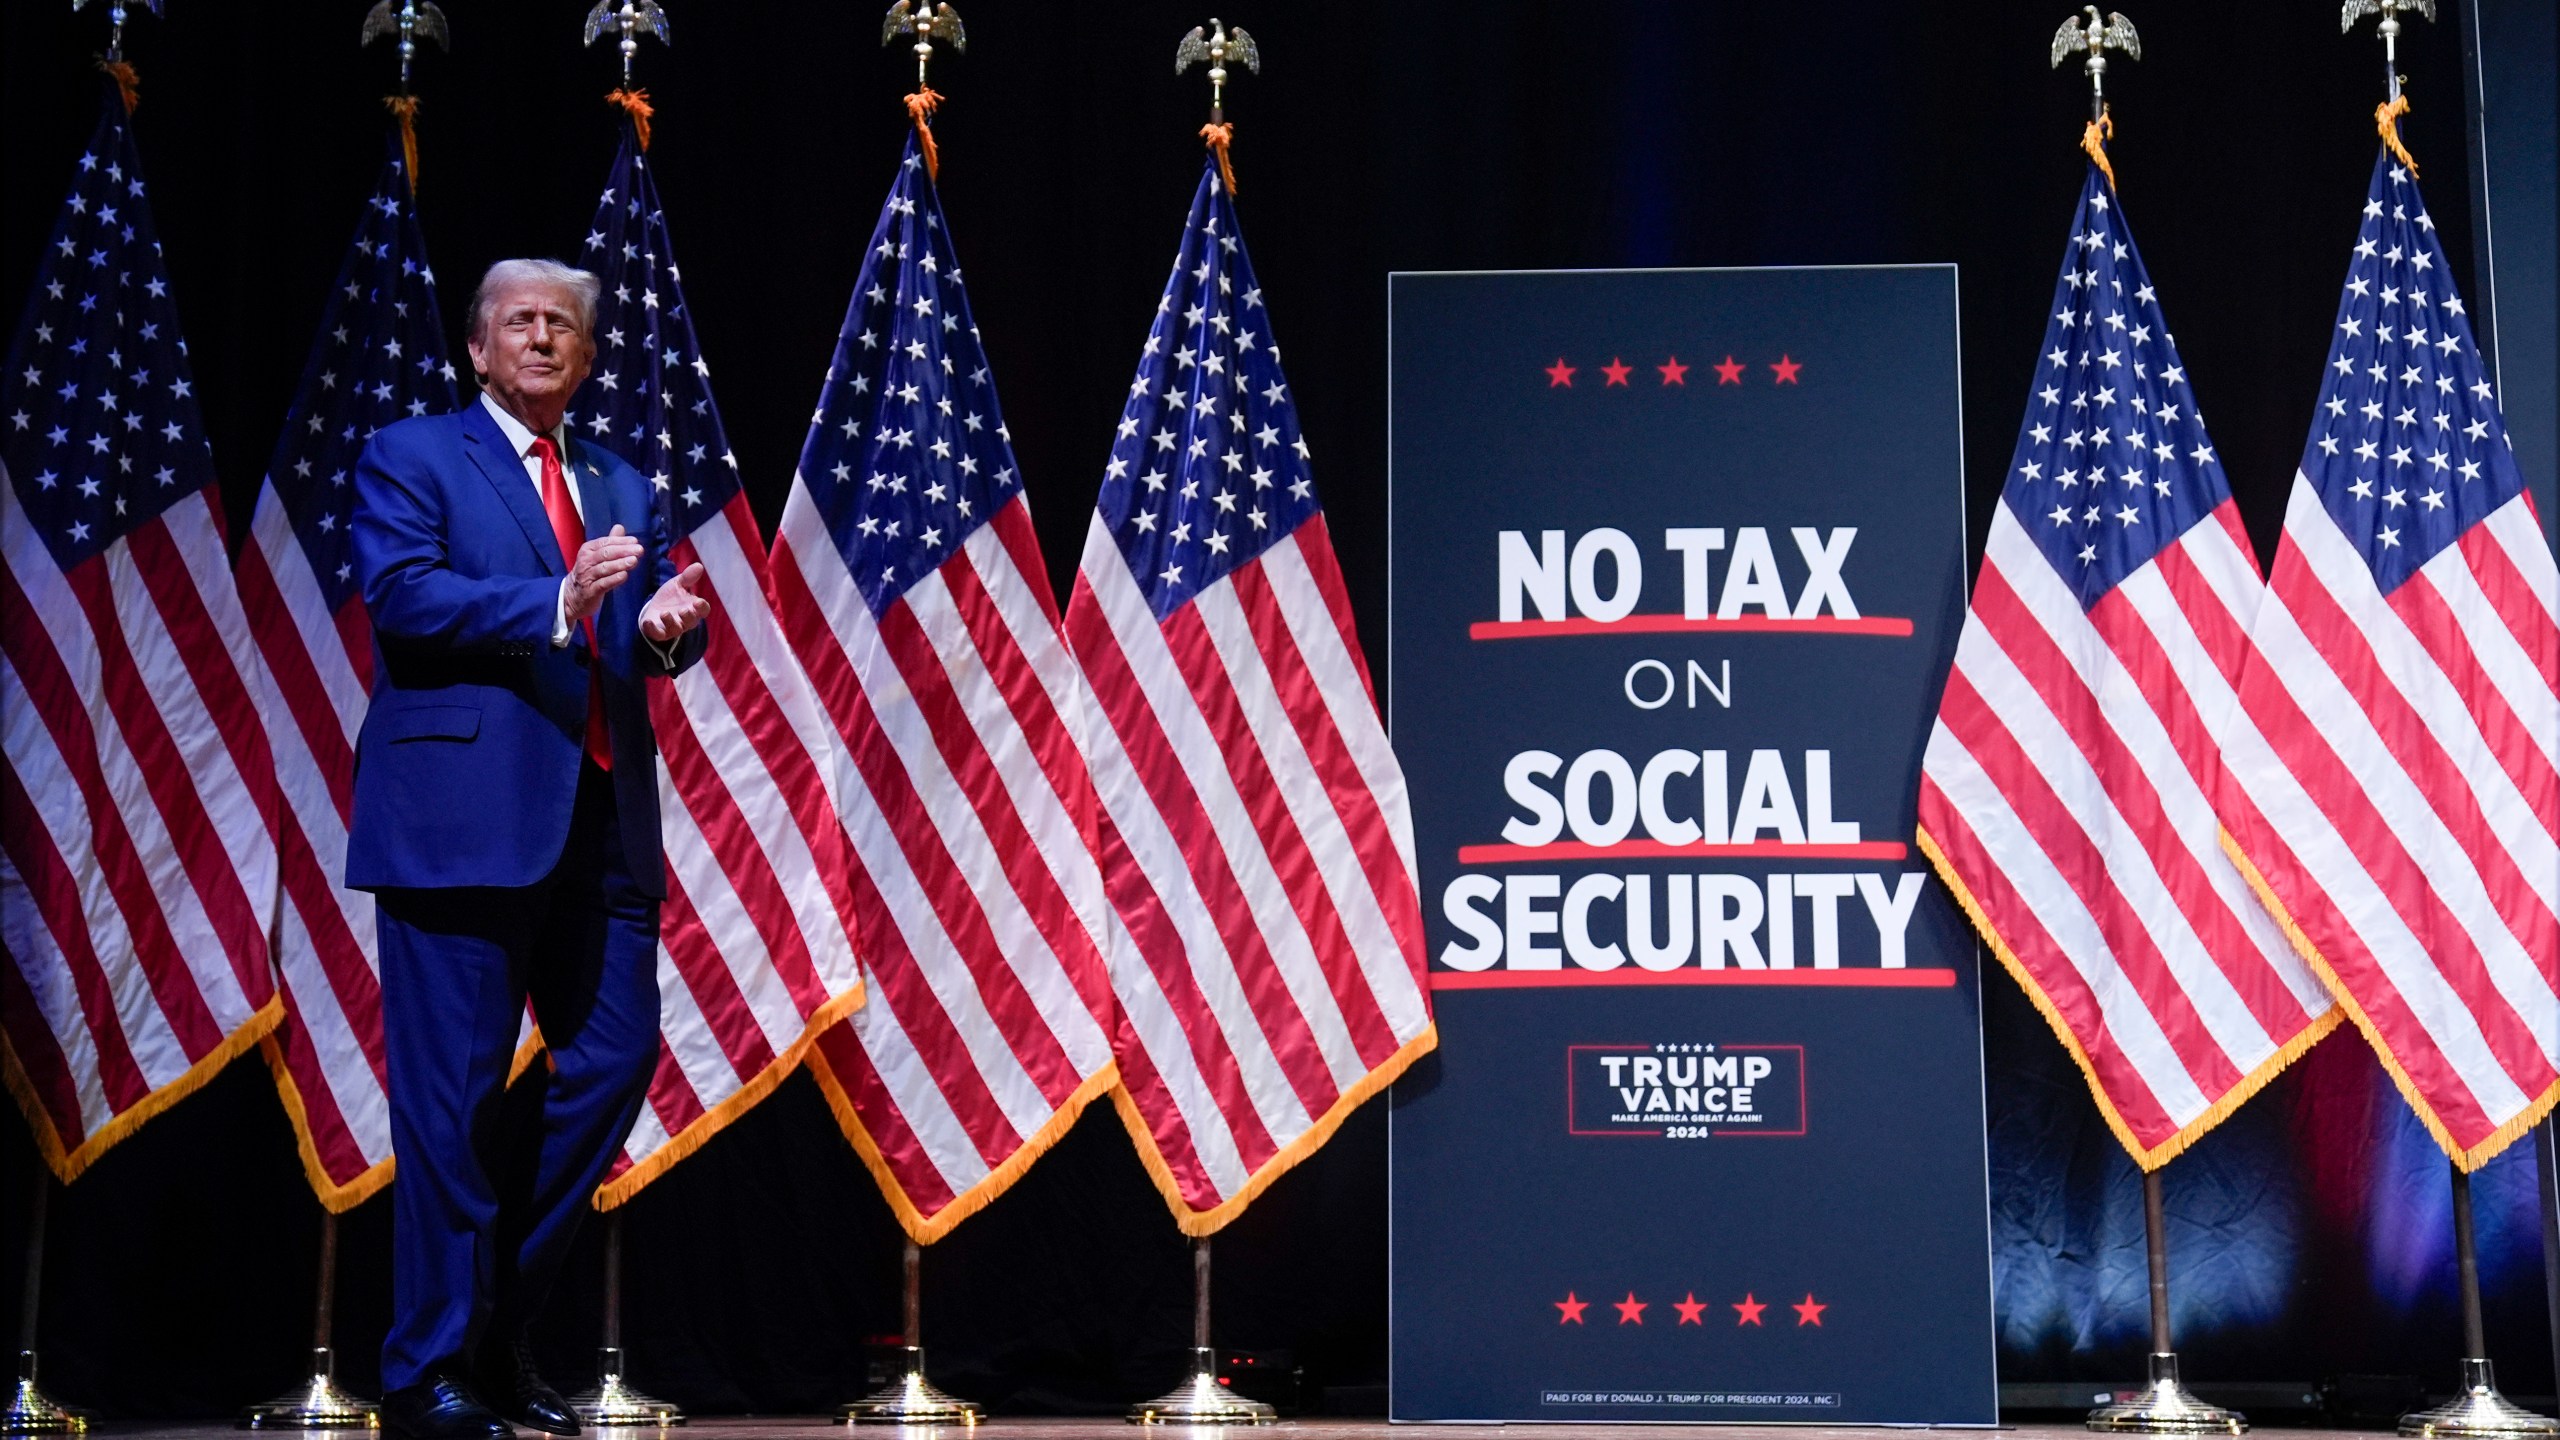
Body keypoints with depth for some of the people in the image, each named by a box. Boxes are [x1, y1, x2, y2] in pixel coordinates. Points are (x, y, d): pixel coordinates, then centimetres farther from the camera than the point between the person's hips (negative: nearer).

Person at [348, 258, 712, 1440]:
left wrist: (667, 625, -9)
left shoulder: (623, 488, 23)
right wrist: (557, 603, -22)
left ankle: (498, 1328, 20)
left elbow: (660, 632, 15)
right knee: (454, 1087, -4)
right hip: (466, 816, -6)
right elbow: (403, 594, -11)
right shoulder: (410, 457, 5)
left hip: (603, 820, 6)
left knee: (615, 1056, 4)